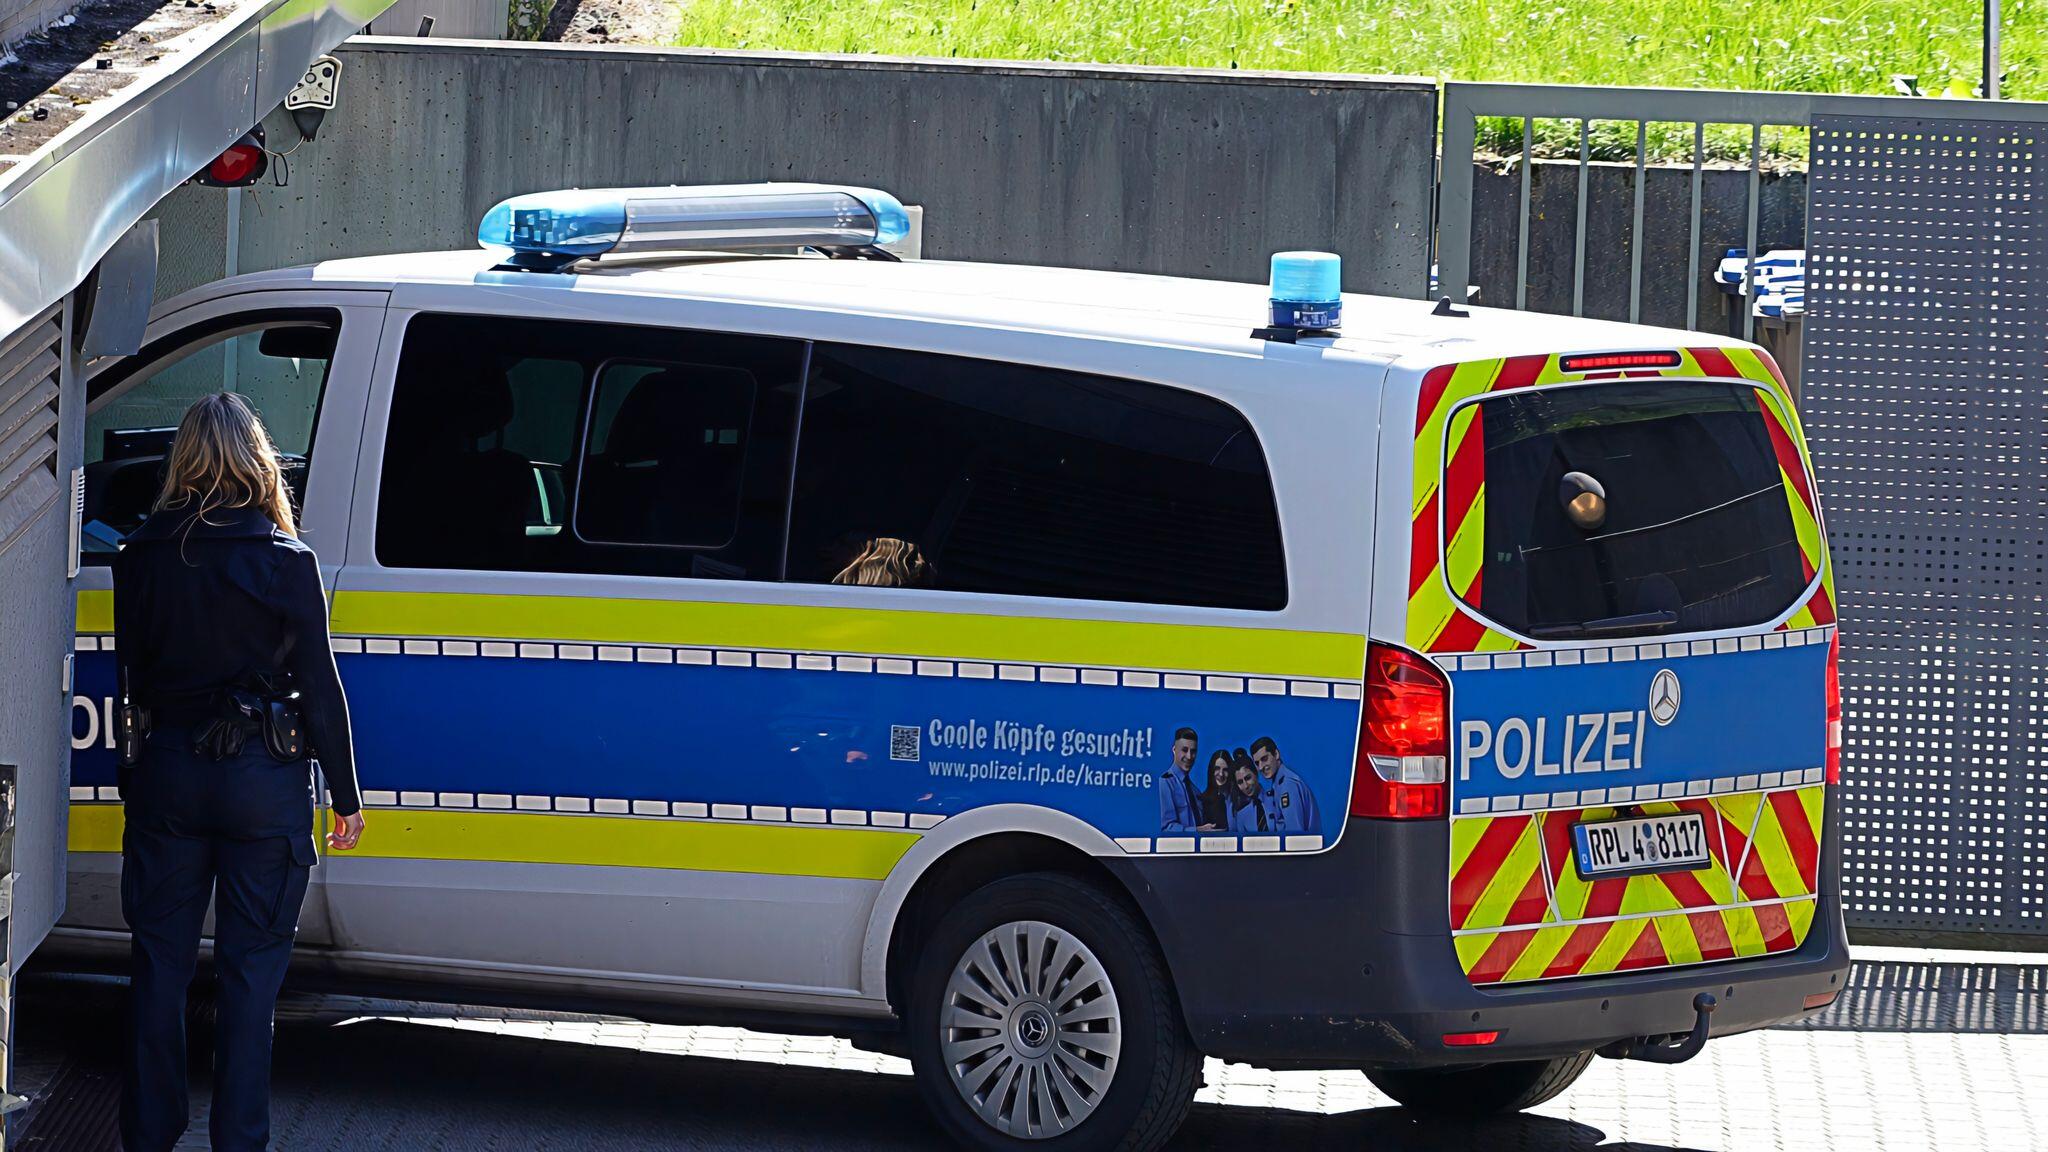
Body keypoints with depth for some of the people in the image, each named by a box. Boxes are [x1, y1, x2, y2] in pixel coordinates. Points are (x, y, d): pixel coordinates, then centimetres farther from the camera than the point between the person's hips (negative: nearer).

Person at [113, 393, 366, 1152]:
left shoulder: (142, 558, -1)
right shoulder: (285, 562, -9)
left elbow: (133, 673, 7)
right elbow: (318, 686, -6)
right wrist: (346, 796, 1)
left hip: (165, 775, 2)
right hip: (263, 780, -2)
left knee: (159, 961, 11)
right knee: (251, 968, 4)